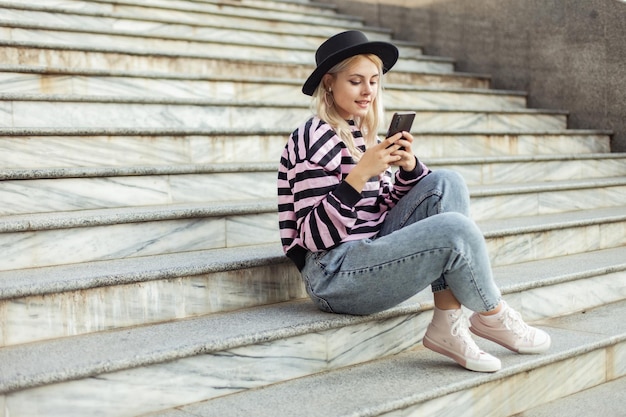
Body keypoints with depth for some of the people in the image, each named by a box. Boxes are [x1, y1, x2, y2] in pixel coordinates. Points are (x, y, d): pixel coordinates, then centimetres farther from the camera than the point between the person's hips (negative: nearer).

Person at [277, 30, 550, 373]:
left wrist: (409, 167, -2)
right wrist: (360, 174, -25)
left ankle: (449, 324, -12)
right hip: (334, 277, -8)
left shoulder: (363, 135, 13)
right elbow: (315, 235, -17)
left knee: (445, 183, -7)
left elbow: (387, 210, 17)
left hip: (370, 257, 9)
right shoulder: (315, 139, -11)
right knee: (454, 229, -23)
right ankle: (492, 316, 6)